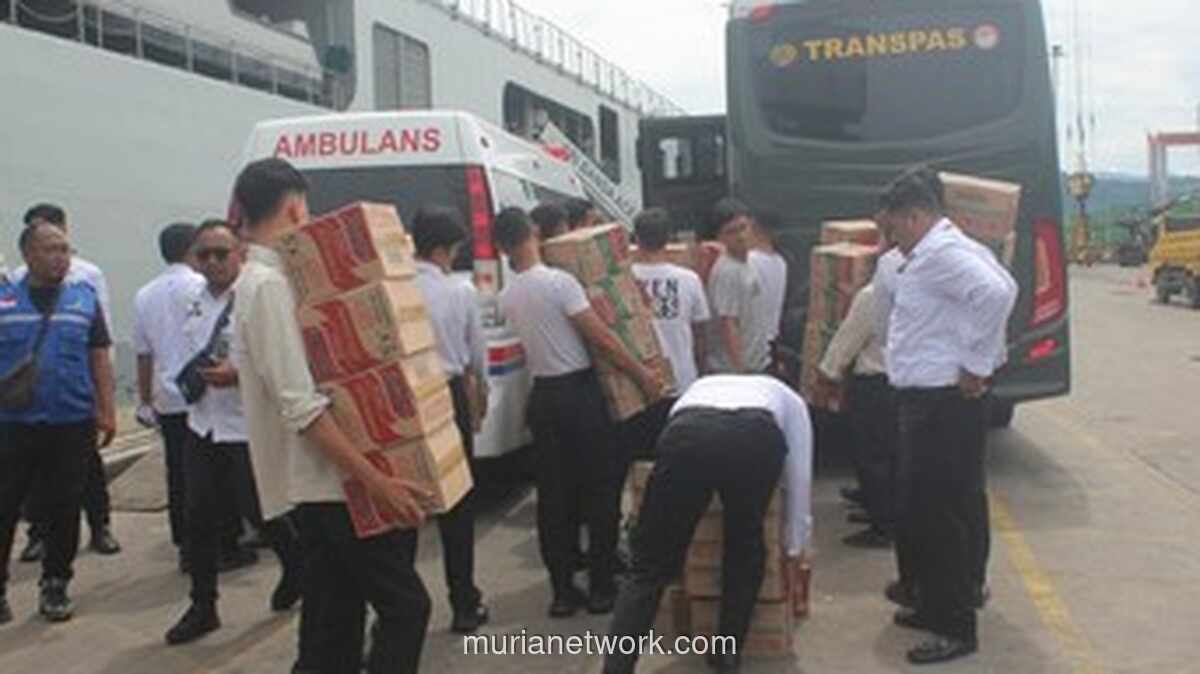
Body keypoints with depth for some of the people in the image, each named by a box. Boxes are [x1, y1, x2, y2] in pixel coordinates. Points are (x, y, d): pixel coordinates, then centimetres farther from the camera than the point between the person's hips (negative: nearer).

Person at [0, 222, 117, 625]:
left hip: (72, 424, 1)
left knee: (63, 511, 7)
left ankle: (55, 586, 21)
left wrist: (106, 412, 2)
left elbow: (100, 359, 7)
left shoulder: (84, 299, 7)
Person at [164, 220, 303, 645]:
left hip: (248, 429, -7)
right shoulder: (195, 301, 10)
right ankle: (202, 607, 23)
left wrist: (240, 374, -26)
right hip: (203, 425, 7)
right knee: (200, 519, 10)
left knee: (259, 512, 7)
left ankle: (297, 568, 36)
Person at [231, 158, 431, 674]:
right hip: (325, 481, -10)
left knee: (333, 622, 13)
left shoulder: (258, 281, 14)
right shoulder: (269, 286, -17)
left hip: (319, 482, 10)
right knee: (405, 604, -5)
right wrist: (375, 480, -27)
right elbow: (301, 407, -25)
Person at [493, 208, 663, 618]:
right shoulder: (558, 281, -15)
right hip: (579, 391, -6)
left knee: (553, 494, 9)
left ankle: (562, 591, 13)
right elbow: (602, 339, -15)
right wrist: (643, 375, -7)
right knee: (601, 488, 5)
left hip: (542, 395, 6)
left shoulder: (506, 298, 5)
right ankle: (601, 587, 10)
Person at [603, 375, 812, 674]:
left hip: (686, 434, 1)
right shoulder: (788, 399, 41)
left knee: (650, 568, 9)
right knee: (746, 549, 28)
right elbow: (799, 477, 37)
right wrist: (794, 548, 50)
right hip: (756, 437, -1)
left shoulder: (702, 386, 47)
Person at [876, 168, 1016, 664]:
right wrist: (980, 360, 14)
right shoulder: (931, 254, 15)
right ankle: (936, 606, 32)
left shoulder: (940, 253, -17)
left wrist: (977, 365, -23)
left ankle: (957, 629, 6)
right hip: (930, 401, 11)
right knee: (930, 511, 19)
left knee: (942, 515, -4)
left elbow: (997, 292, -32)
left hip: (944, 405, -11)